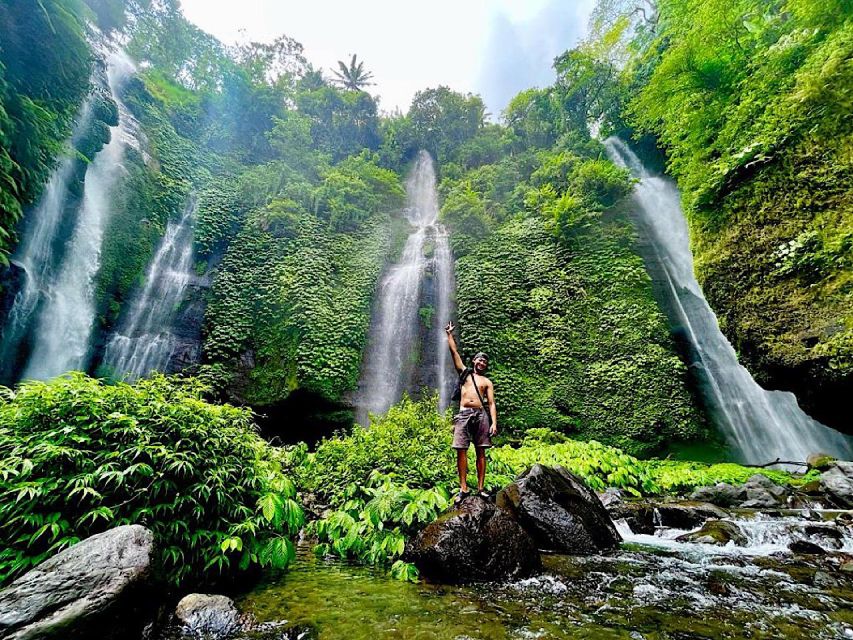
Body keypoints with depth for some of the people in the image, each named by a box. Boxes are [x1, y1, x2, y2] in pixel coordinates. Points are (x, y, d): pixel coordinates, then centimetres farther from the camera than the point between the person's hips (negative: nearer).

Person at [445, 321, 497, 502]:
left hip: (481, 414, 0)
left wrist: (494, 422, -6)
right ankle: (463, 488, -1)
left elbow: (491, 404, 7)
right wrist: (449, 334, 17)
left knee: (481, 451, 0)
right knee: (461, 450, -5)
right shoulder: (464, 372, 18)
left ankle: (481, 488, 5)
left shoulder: (487, 382, 16)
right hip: (464, 414, 0)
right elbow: (454, 351, 16)